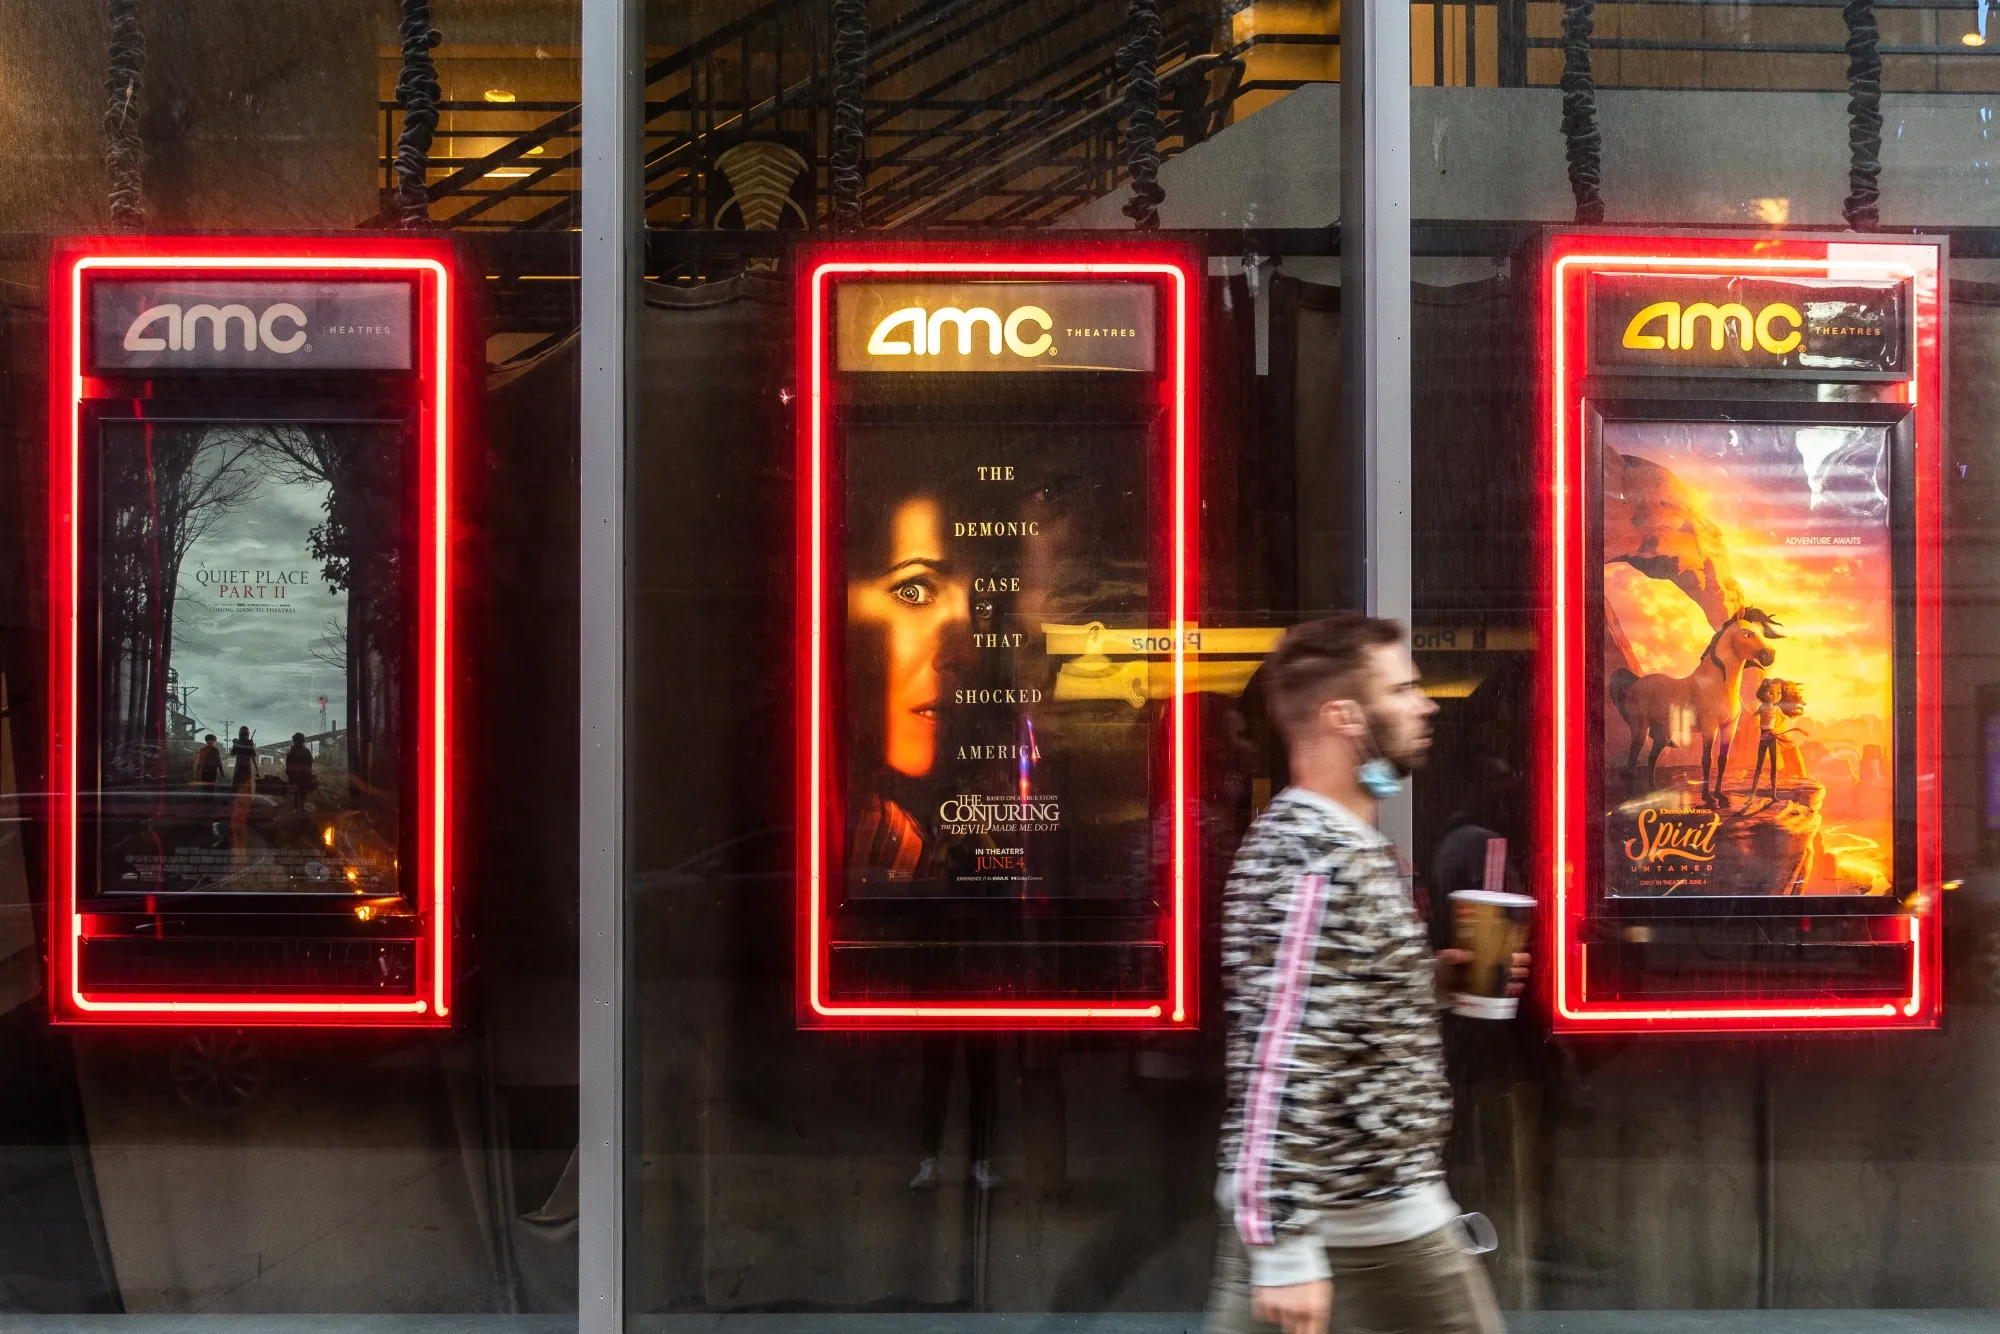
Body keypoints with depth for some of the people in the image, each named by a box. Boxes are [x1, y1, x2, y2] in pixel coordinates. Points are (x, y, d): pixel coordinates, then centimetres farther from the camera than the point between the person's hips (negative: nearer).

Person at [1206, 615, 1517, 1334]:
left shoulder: (1338, 841, 10)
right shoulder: (1314, 864, -21)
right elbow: (1277, 1065, -27)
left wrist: (1438, 976, 10)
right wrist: (1286, 1248, -28)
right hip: (1367, 1212, -9)